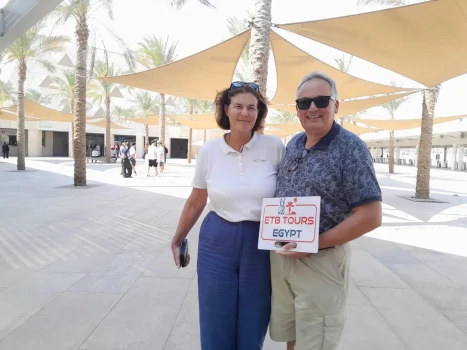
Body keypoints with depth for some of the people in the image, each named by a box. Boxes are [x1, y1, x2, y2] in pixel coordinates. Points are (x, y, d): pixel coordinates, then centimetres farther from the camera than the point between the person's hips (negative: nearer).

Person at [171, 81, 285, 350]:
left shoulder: (274, 147, -6)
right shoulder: (209, 150, -2)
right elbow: (196, 202, 9)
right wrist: (177, 240, 16)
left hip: (261, 246, -1)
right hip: (217, 243, 1)